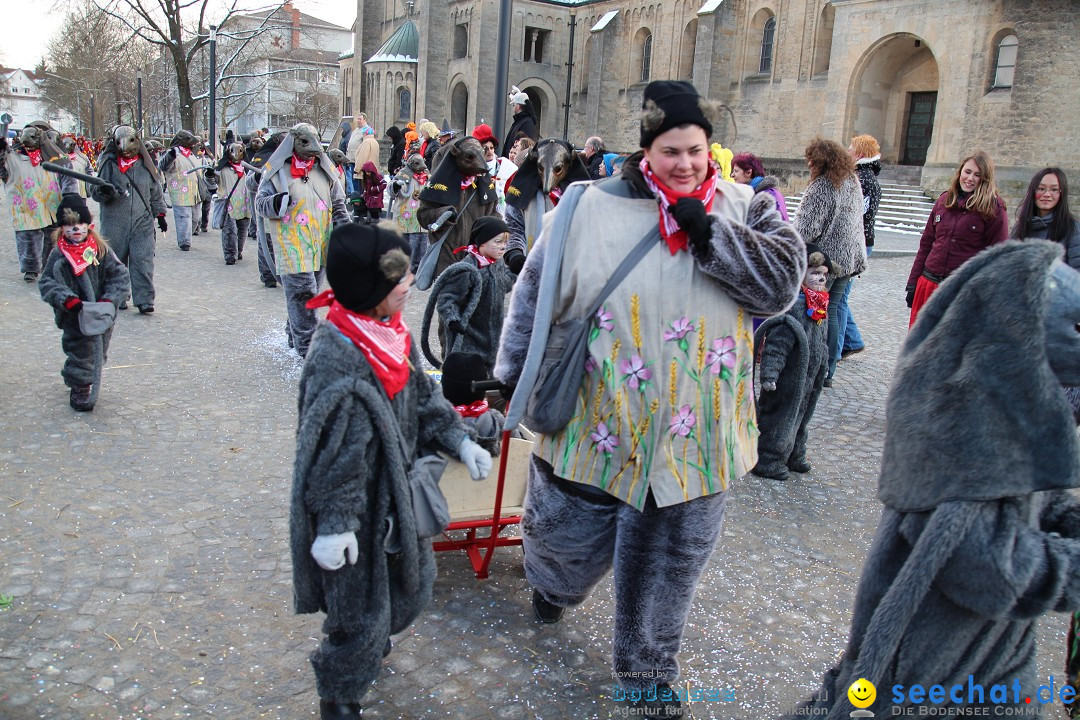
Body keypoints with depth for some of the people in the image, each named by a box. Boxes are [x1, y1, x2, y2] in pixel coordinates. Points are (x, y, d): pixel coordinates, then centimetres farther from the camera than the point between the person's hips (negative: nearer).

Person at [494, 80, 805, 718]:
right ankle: (553, 587, 54)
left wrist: (709, 233, -18)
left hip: (695, 434, 2)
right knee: (571, 536, 15)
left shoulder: (744, 210, 2)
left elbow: (783, 283, -11)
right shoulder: (593, 209, -6)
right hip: (596, 423, -1)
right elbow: (536, 296, 1)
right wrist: (516, 375, 5)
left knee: (672, 560, 15)